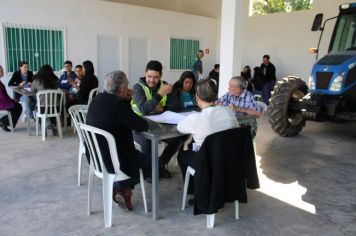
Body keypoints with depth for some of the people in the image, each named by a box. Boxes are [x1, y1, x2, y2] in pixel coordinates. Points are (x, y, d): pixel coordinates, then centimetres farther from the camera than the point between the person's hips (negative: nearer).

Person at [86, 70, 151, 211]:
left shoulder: (97, 99, -1)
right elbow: (143, 126, -18)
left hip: (96, 156, 8)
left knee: (138, 155, 30)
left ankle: (120, 188, 24)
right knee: (150, 162, 13)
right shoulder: (119, 105, -26)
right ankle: (122, 188, 19)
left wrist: (127, 99, 4)